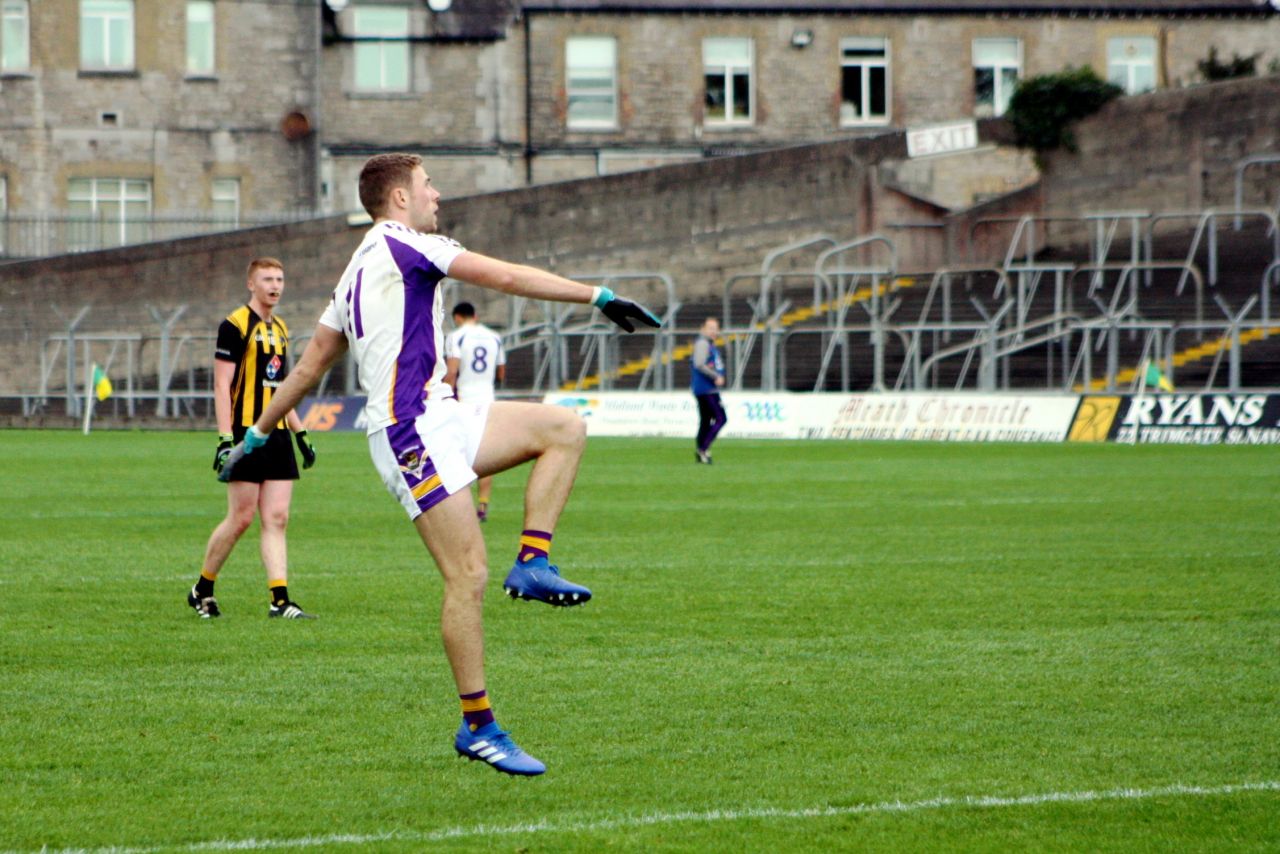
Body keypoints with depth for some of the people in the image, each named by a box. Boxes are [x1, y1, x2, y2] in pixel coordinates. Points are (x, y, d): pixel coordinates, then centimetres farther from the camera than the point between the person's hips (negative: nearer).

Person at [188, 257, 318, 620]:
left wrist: (300, 433, 21)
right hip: (246, 433, -7)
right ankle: (202, 588, 12)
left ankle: (280, 600, -6)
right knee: (241, 518, -5)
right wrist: (225, 439, -18)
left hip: (277, 436, 7)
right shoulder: (235, 325, -6)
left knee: (277, 519, -1)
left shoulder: (280, 329, 18)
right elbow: (222, 385, -11)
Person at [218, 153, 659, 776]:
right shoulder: (402, 245, -6)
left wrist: (258, 433, 34)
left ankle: (532, 562, -5)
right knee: (467, 575, -12)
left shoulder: (357, 273, 22)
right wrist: (598, 296, -10)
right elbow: (508, 277, -11)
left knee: (564, 428, 2)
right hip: (412, 429, -10)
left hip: (439, 419, 10)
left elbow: (310, 364, 25)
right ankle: (478, 728, -9)